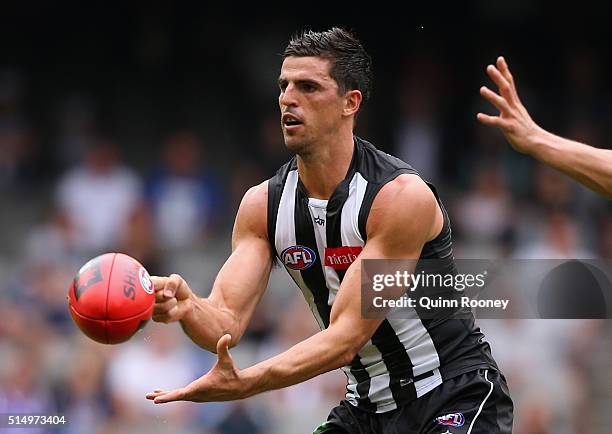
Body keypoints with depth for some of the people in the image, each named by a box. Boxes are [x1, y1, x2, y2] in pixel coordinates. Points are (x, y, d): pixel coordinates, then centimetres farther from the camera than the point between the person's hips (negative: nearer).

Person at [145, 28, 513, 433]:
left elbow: (346, 338, -27)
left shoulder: (403, 197, -23)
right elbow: (227, 323, -9)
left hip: (456, 395, -6)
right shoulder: (263, 205, -3)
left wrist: (245, 383, -38)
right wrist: (189, 308, -34)